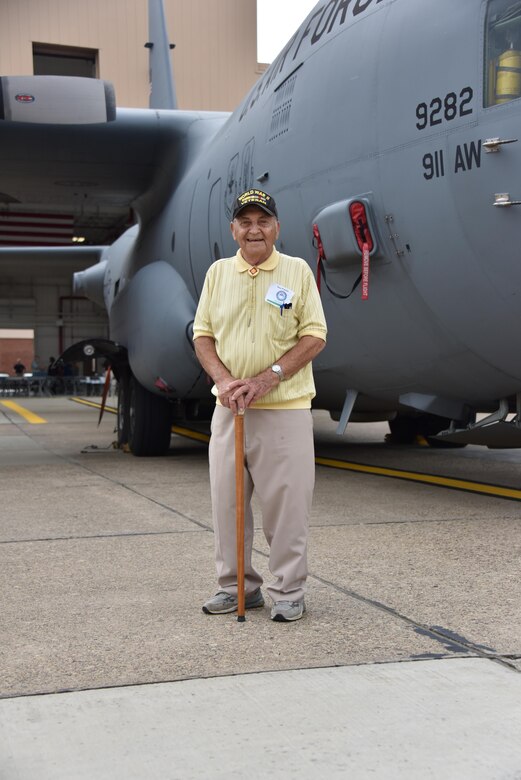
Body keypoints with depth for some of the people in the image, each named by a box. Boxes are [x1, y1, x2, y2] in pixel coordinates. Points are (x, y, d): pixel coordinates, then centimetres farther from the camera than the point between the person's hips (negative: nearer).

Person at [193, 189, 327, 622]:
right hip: (229, 408, 4)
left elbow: (315, 337, -4)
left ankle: (289, 593, 11)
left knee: (287, 505, -1)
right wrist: (224, 379, -9)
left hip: (285, 408, -3)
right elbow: (202, 335, 9)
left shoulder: (298, 271, 1)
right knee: (227, 501, 9)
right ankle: (236, 586, 22)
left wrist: (268, 378, -15)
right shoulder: (218, 273, 11)